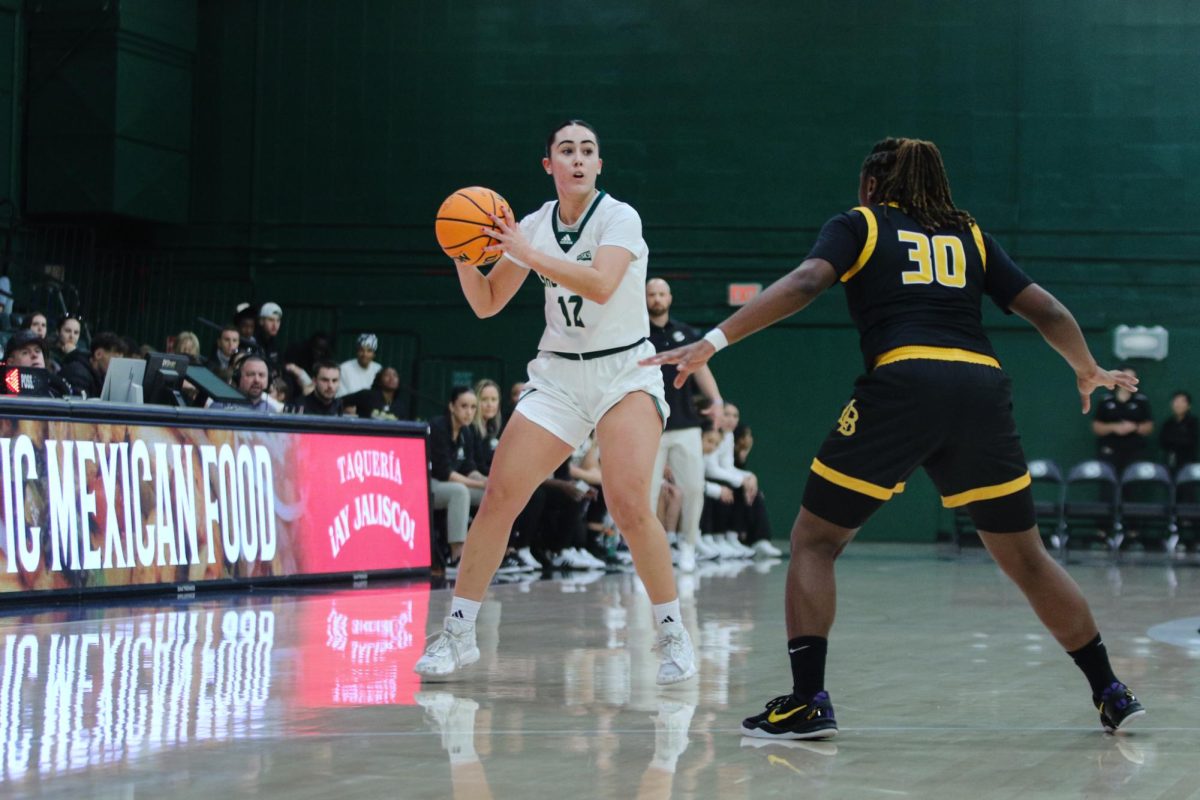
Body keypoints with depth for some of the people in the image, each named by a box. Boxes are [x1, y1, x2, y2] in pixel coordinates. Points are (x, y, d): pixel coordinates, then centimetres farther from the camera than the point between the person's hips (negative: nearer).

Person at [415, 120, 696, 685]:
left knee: (628, 503, -21)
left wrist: (526, 253, -25)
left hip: (625, 373, -4)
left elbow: (600, 284, -27)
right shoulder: (534, 225, 5)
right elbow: (486, 304, 9)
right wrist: (465, 256, -10)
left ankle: (673, 635, -5)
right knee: (499, 496, -6)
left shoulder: (619, 217, -9)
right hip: (557, 376, 4)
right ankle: (458, 634, 4)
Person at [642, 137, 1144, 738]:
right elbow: (1046, 311, 24)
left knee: (814, 541, 8)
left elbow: (804, 283, -3)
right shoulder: (969, 235, 25)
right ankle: (1111, 694, 20)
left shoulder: (858, 224, 16)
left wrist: (715, 339, -7)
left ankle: (808, 701, -4)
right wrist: (1089, 373, 41)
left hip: (902, 385, -4)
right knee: (1024, 557, 17)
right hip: (983, 386, 4)